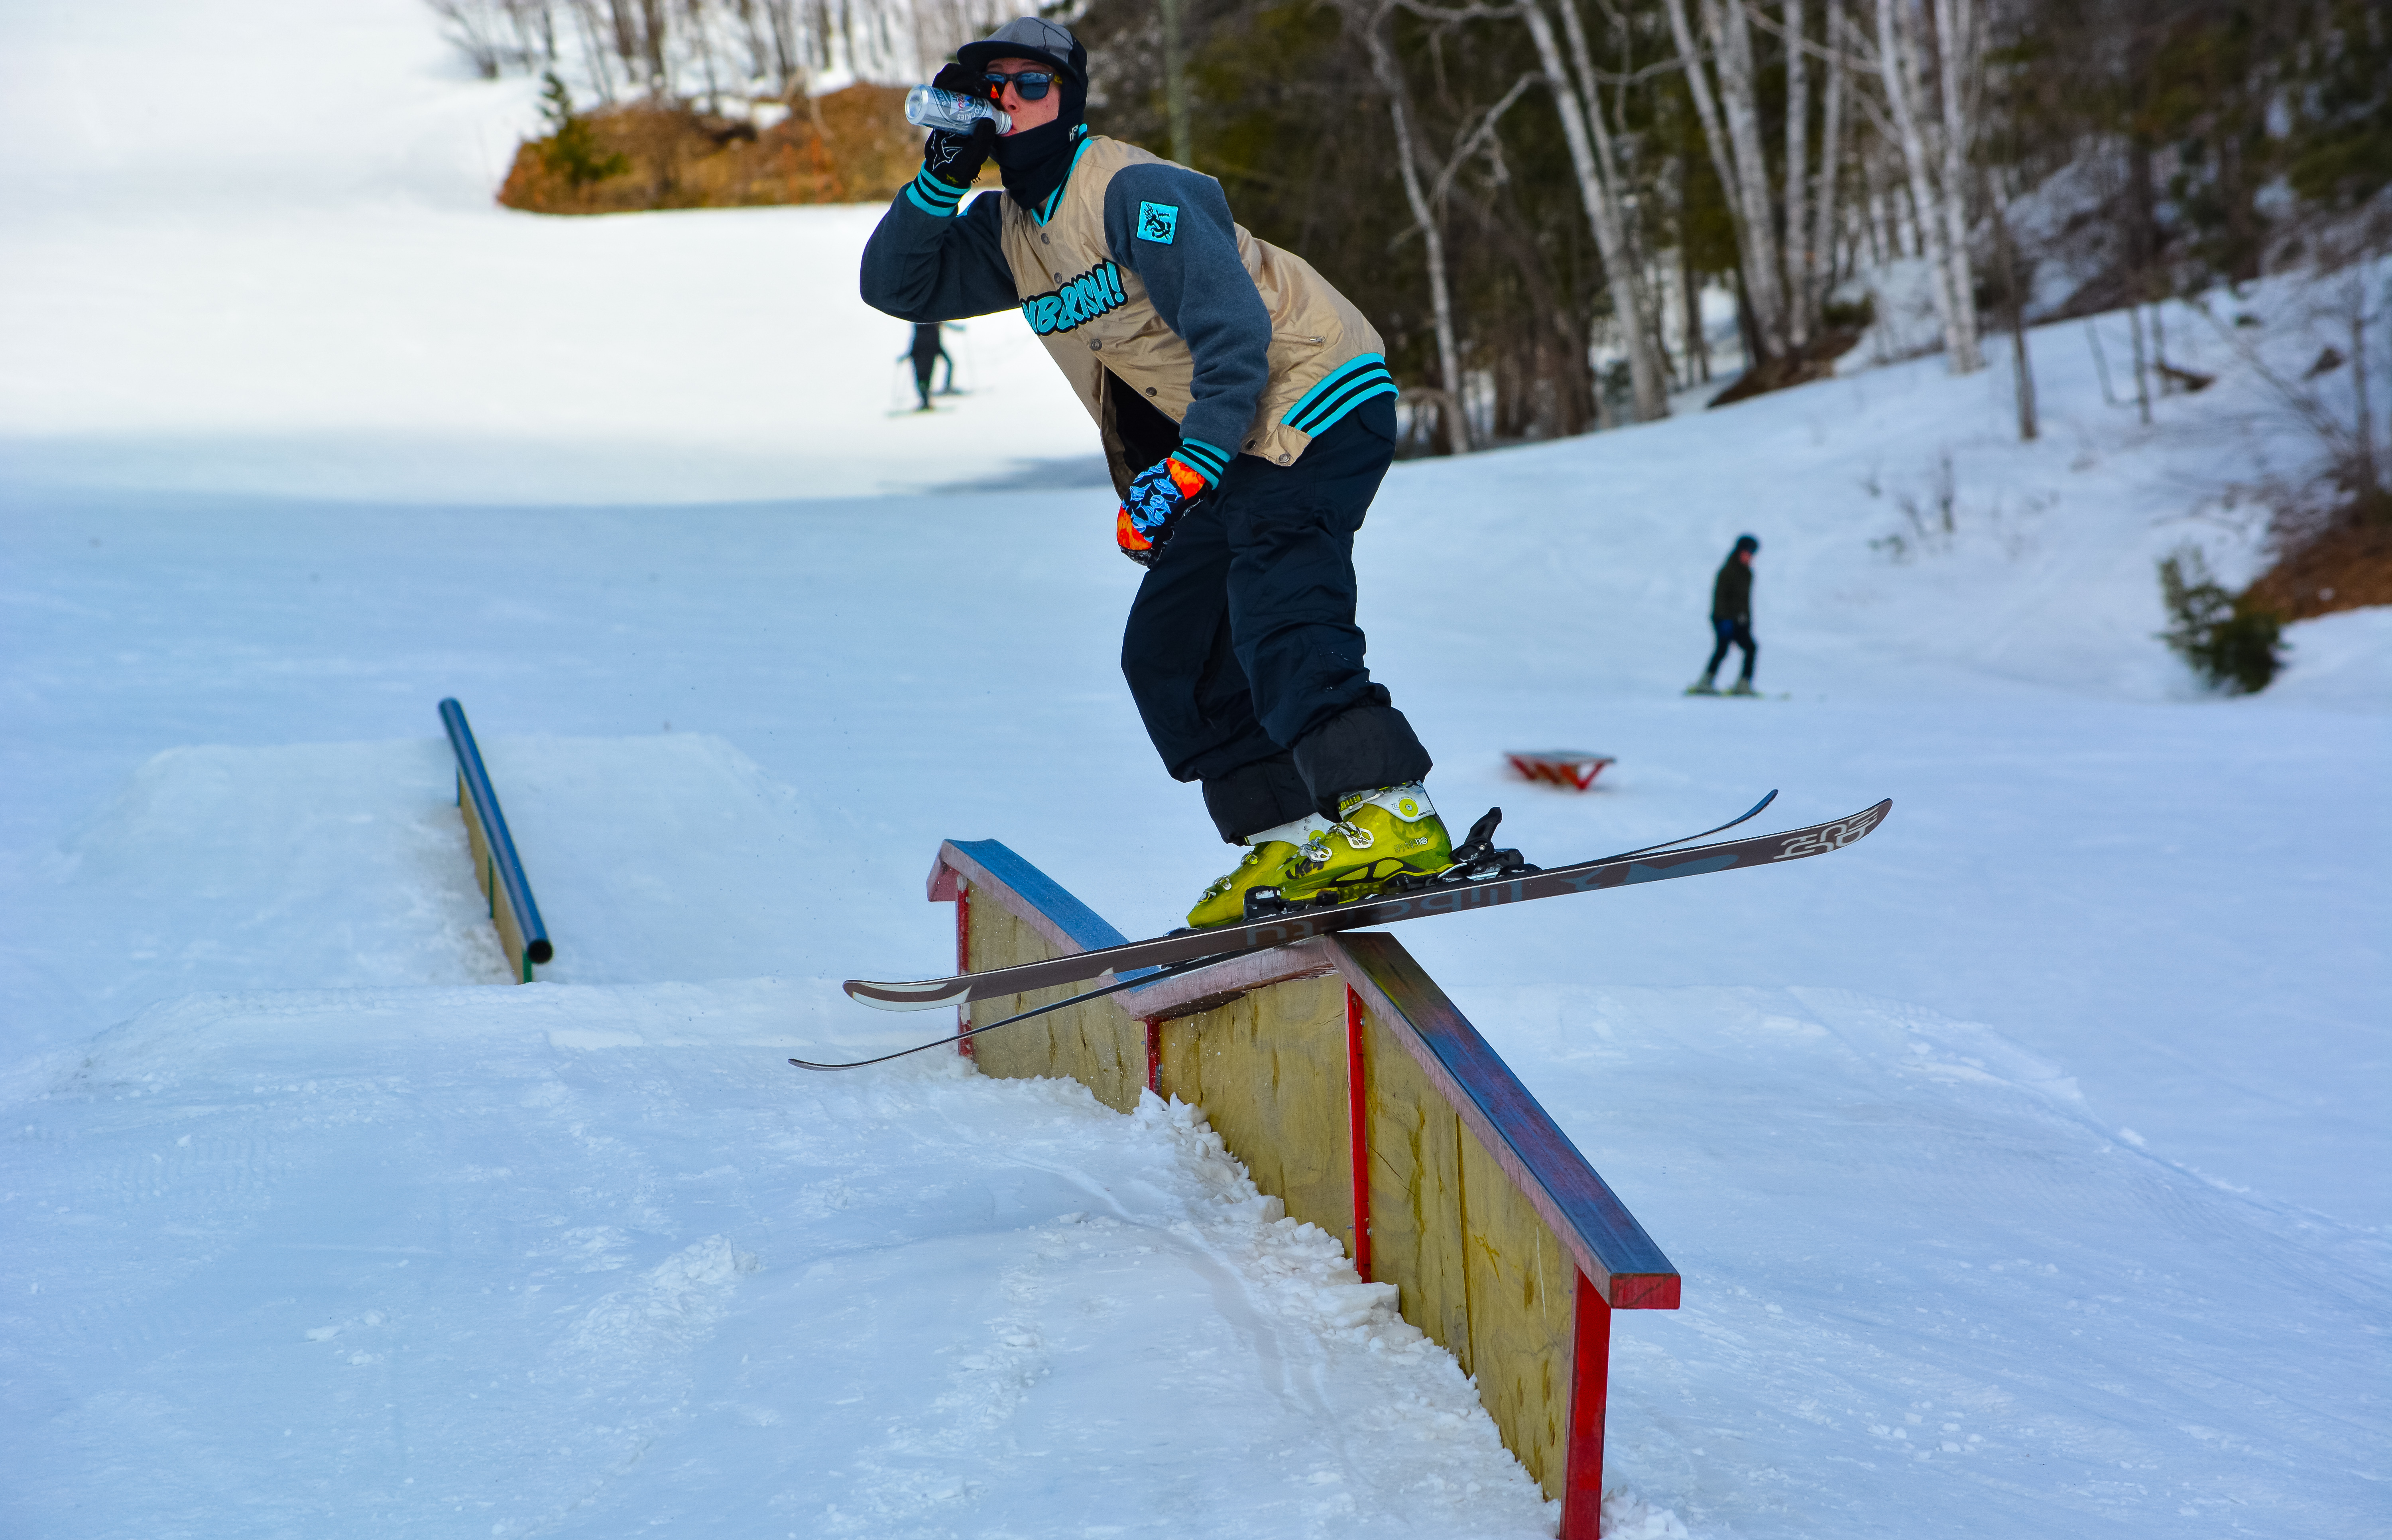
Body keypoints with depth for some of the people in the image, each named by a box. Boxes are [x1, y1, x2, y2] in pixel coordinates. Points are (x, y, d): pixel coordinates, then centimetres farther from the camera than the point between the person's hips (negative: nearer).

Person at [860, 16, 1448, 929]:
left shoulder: (1134, 192, -18)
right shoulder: (1011, 234, 9)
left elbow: (1237, 335, -24)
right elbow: (895, 287, 7)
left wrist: (1187, 472, -29)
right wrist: (940, 180, -8)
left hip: (1315, 402, -9)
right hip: (1236, 445, 10)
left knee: (1275, 612, -28)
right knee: (1165, 653, 4)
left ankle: (1392, 813, -36)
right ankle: (1285, 837, 3)